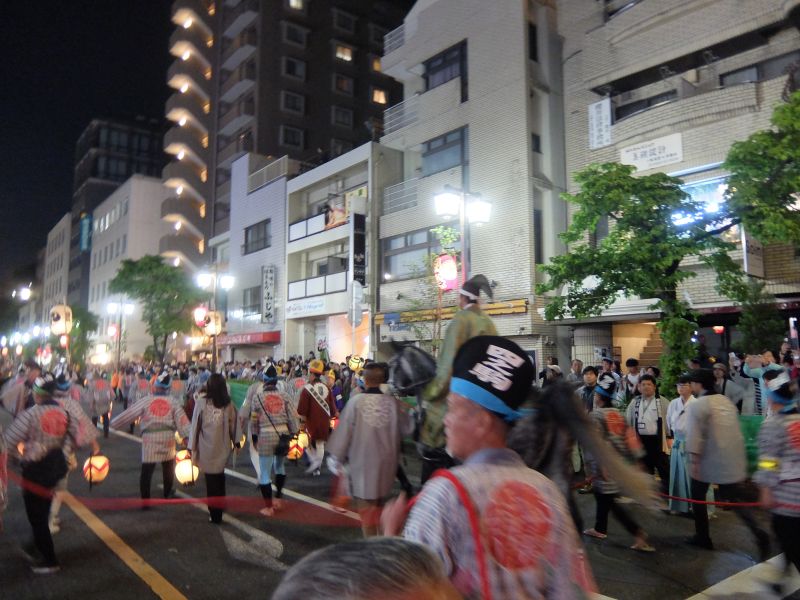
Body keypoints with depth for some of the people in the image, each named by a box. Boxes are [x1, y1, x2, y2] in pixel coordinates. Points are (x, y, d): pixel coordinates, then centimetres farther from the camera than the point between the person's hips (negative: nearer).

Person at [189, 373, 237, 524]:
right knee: (219, 477, 20)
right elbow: (233, 426, 2)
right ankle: (219, 508, 30)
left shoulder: (202, 401, -10)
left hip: (207, 447, -2)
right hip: (222, 447, 2)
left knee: (211, 480, 7)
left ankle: (215, 515, 14)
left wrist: (192, 446, -1)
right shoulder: (229, 404, -4)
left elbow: (195, 424, -8)